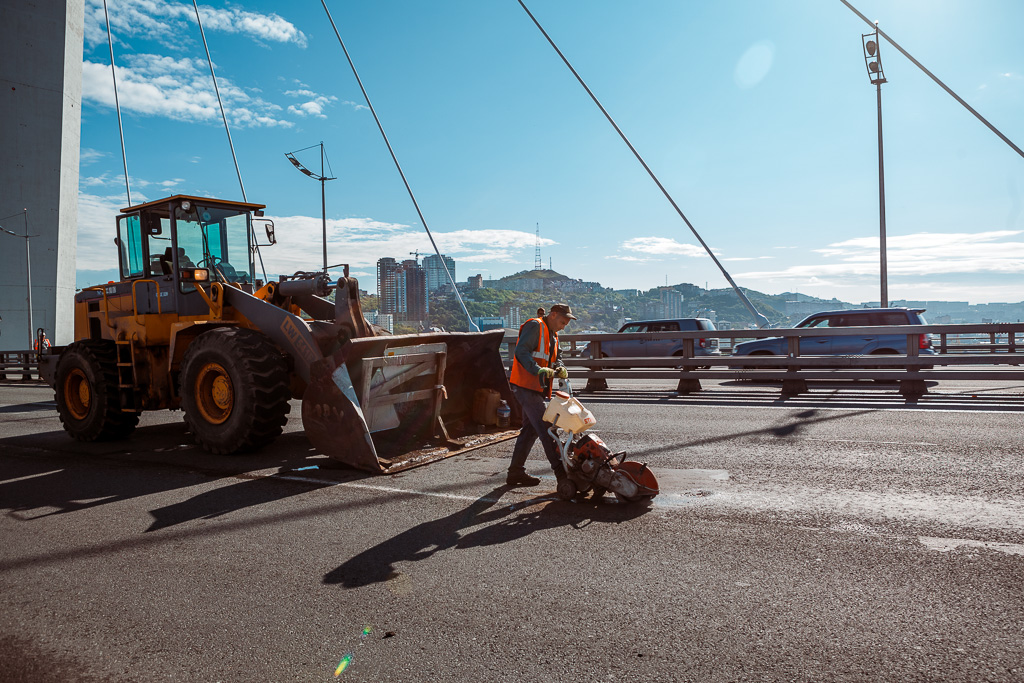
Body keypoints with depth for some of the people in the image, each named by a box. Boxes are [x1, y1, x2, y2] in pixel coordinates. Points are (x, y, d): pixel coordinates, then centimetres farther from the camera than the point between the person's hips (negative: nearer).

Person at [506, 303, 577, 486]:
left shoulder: (553, 335, 21)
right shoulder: (534, 326, -10)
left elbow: (555, 358, 21)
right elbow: (521, 351, -20)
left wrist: (560, 368, -2)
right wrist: (539, 370, -31)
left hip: (537, 389, 10)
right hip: (525, 386, -10)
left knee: (531, 429, 12)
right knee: (546, 428, -11)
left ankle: (516, 472, 19)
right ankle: (561, 471, -10)